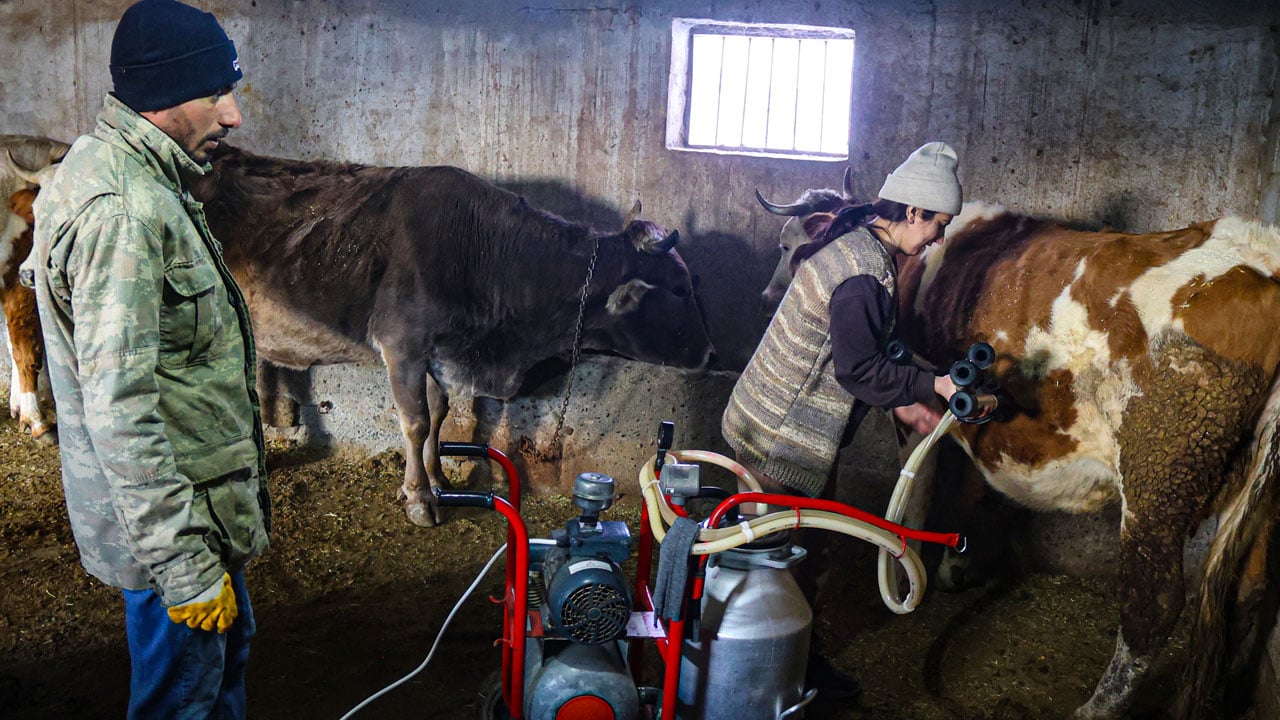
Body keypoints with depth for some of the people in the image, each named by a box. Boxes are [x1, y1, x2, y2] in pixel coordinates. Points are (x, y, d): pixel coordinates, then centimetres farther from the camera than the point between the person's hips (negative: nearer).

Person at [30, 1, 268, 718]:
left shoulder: (142, 181, 8)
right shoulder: (118, 211, -26)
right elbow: (120, 414, -29)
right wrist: (184, 566, -25)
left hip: (206, 500, 10)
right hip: (169, 517, -10)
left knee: (228, 648, 25)